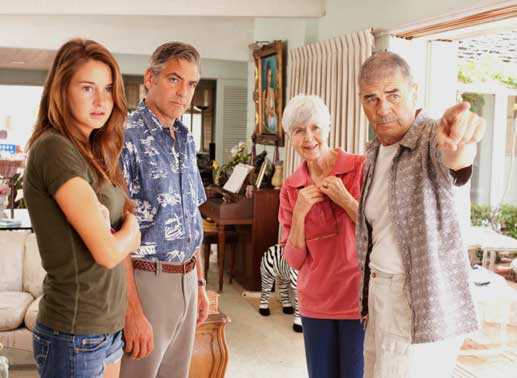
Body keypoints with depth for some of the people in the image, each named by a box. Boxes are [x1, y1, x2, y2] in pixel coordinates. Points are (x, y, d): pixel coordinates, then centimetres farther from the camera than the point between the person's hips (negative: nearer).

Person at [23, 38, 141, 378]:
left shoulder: (90, 152, 9)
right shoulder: (55, 149, -17)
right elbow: (107, 251, -20)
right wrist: (132, 226, -2)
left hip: (108, 325, 8)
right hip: (75, 337, -8)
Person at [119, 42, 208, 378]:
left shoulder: (186, 141, 10)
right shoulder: (126, 139, -14)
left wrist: (199, 282, 16)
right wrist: (133, 311, -19)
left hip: (186, 281, 7)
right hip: (145, 279, -7)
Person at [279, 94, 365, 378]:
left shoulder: (361, 168, -7)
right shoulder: (291, 189, 4)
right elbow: (294, 261, 3)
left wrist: (345, 199, -16)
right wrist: (299, 214, -11)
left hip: (359, 301, -3)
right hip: (316, 304, 4)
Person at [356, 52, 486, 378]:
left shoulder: (431, 139, -14)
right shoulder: (375, 153, 10)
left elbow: (454, 159, -39)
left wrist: (459, 143, -61)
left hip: (421, 305, -7)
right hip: (382, 295, 7)